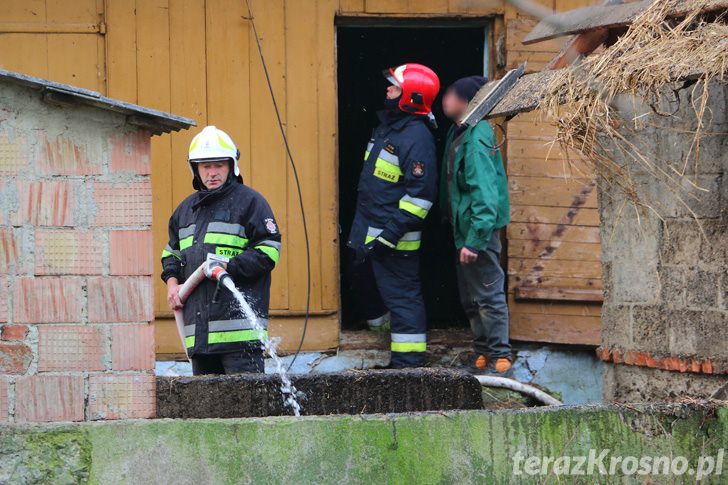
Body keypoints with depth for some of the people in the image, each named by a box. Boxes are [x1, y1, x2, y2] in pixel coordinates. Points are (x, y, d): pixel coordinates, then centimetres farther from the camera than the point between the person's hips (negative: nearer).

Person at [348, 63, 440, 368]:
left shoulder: (417, 137, -19)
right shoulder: (386, 124, 12)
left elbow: (421, 195, -23)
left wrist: (389, 236, -24)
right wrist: (359, 230, 25)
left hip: (395, 240, -10)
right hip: (367, 232, 10)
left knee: (401, 296, -7)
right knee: (364, 284, 24)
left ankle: (408, 364, -4)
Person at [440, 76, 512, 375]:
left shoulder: (476, 141, -21)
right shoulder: (459, 134, 10)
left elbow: (485, 195, -26)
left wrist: (474, 240, -29)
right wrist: (464, 237, 18)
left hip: (479, 230, -10)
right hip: (464, 228, 10)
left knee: (489, 295, -4)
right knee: (471, 299, 17)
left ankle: (499, 357, 2)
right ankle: (483, 353, 27)